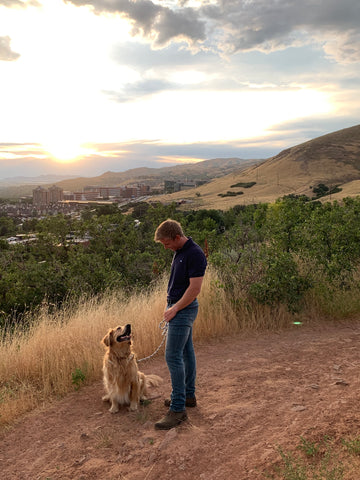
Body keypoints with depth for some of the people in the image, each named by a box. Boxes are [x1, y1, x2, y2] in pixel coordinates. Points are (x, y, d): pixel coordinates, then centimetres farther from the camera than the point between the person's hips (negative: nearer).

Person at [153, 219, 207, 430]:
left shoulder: (195, 254, -21)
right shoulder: (180, 251, 10)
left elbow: (195, 288, -23)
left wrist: (174, 309, -15)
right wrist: (170, 305, 11)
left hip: (184, 310, -10)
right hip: (178, 307, 10)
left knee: (173, 356, -10)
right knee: (187, 352, 17)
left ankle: (178, 409, -3)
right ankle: (189, 395, 29)